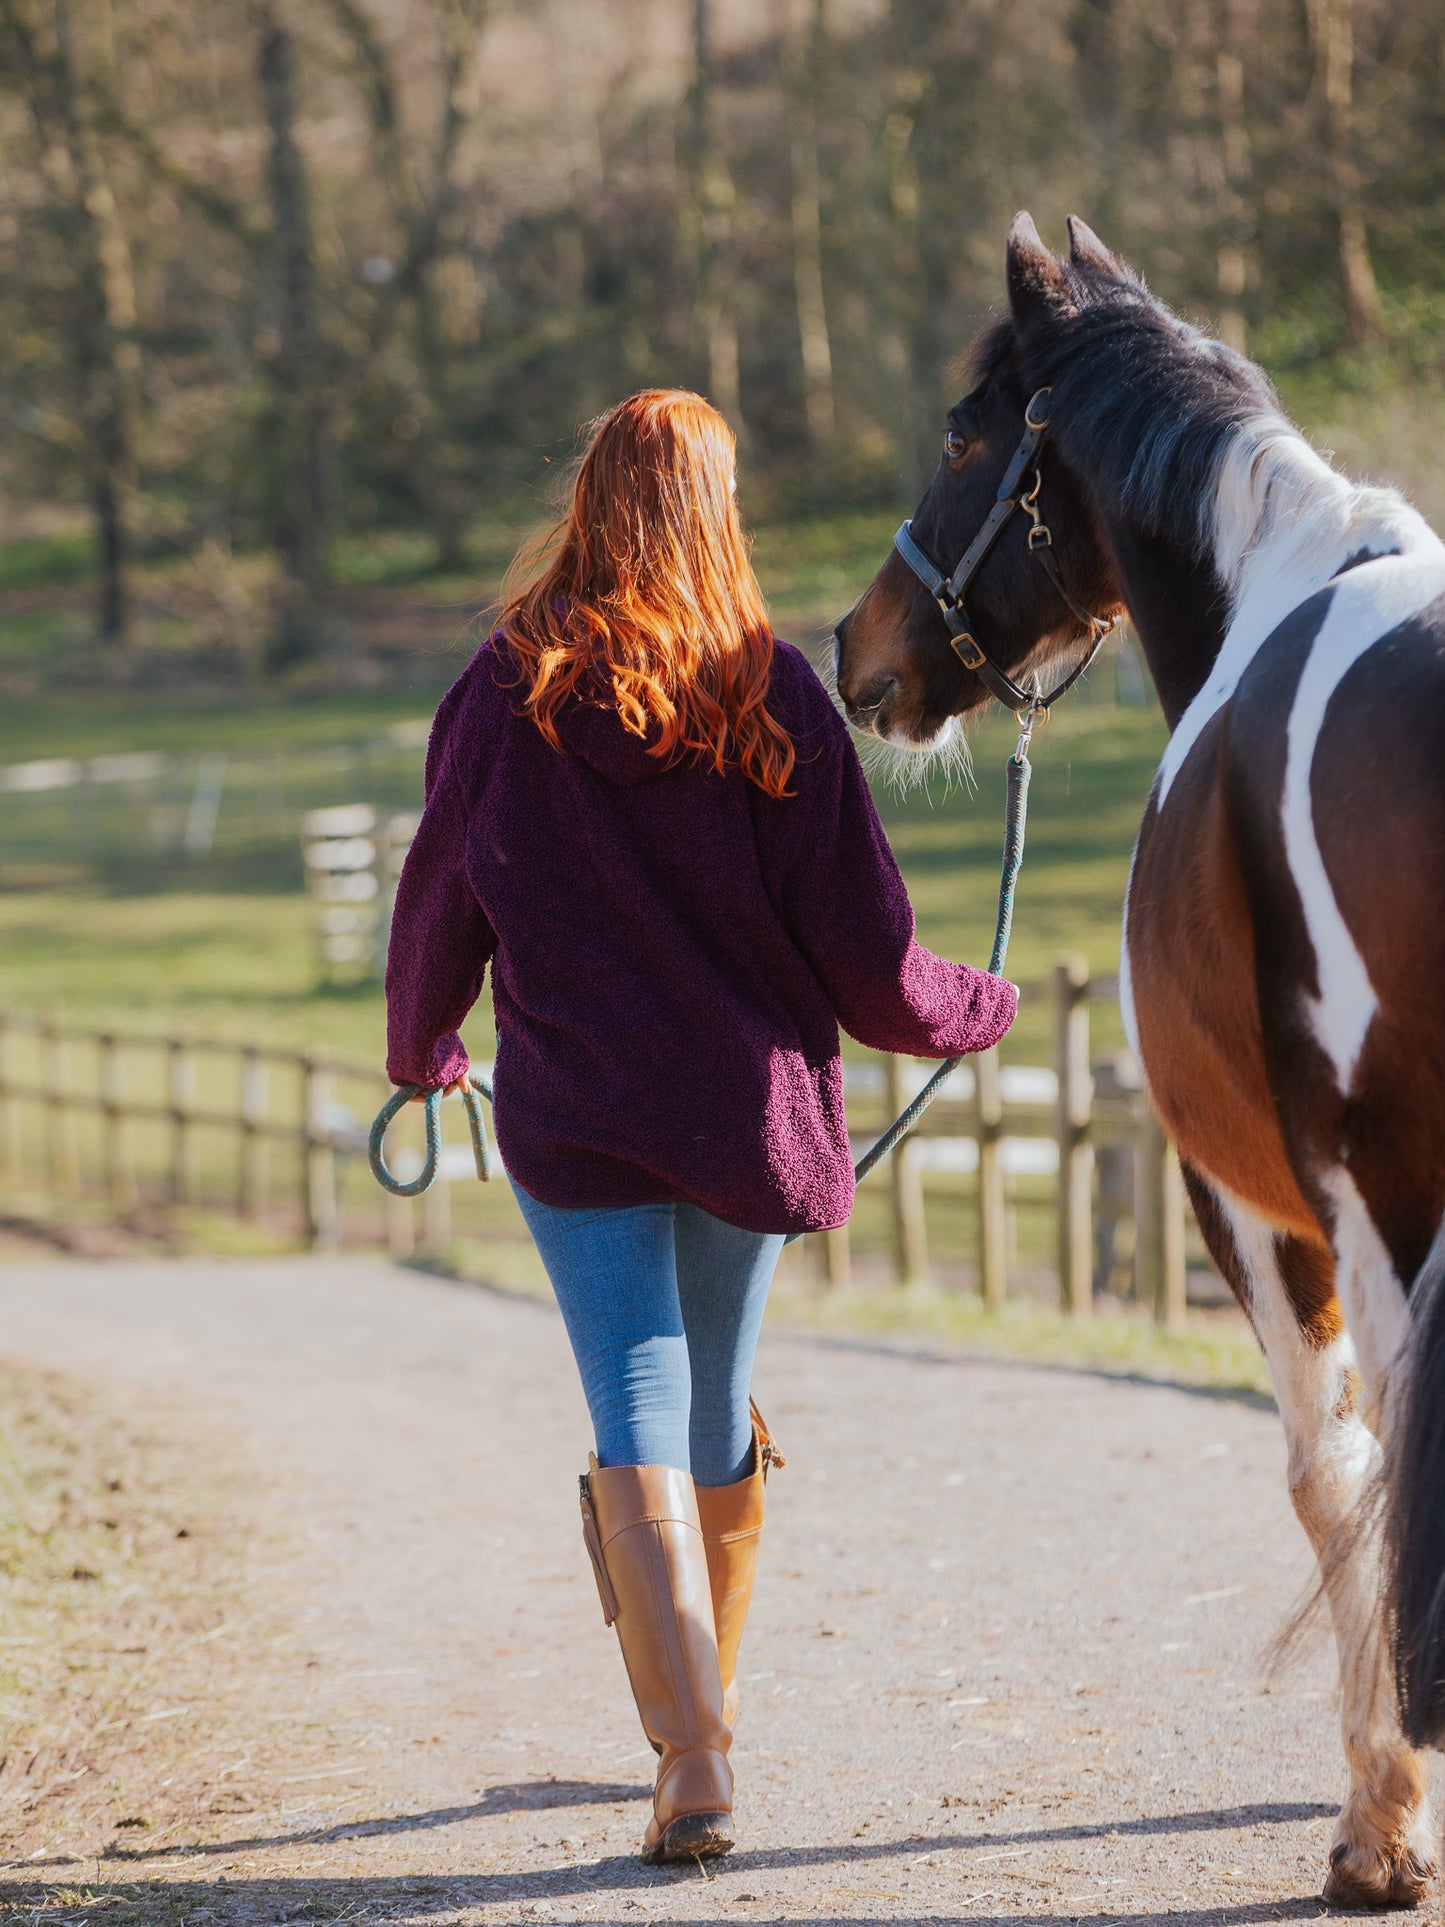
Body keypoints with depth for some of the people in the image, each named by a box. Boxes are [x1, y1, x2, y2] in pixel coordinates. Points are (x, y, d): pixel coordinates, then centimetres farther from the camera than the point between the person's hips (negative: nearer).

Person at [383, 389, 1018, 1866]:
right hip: (749, 1105, 1)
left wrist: (419, 1050, 26)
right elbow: (860, 942, -4)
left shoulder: (509, 695, -5)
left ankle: (692, 1756, -18)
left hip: (573, 1108, -1)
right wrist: (973, 1012, 17)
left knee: (636, 1421, -4)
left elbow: (440, 900, 6)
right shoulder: (774, 702, -7)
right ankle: (706, 1705, 35)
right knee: (718, 1410, 18)